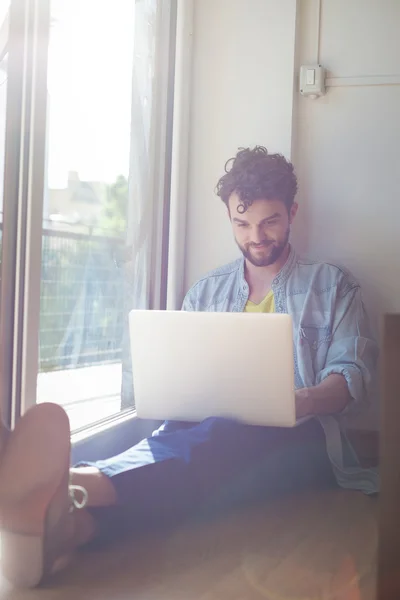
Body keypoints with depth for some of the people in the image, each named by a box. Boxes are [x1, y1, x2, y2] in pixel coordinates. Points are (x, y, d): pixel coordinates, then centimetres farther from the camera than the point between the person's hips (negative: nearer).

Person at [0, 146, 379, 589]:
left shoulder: (333, 286, 15)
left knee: (217, 441, -38)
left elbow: (353, 374, 4)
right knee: (171, 446, -36)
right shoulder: (205, 292, 24)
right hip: (211, 431, 3)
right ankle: (64, 526, -66)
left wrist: (302, 402, -19)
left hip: (296, 440, -2)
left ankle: (67, 491, -65)